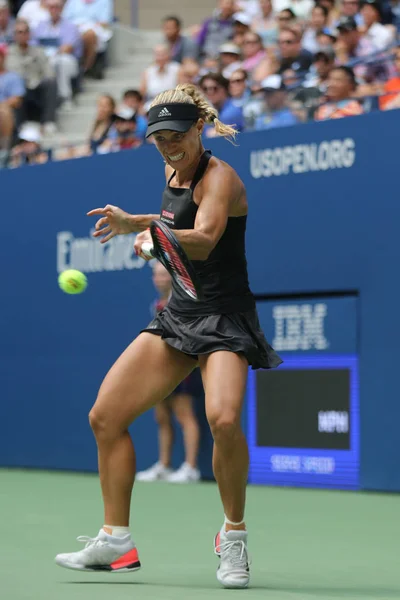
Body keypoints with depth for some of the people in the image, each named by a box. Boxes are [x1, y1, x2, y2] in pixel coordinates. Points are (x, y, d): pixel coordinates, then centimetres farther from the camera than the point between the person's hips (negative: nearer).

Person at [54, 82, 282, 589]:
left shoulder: (219, 177, -15)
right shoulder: (173, 170, 9)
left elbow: (203, 240, -34)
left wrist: (137, 224, -47)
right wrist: (150, 237, 10)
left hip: (224, 319, -8)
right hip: (178, 316, 8)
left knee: (223, 419, -32)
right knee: (105, 417, 2)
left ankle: (234, 533, -9)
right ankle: (115, 540, 14)